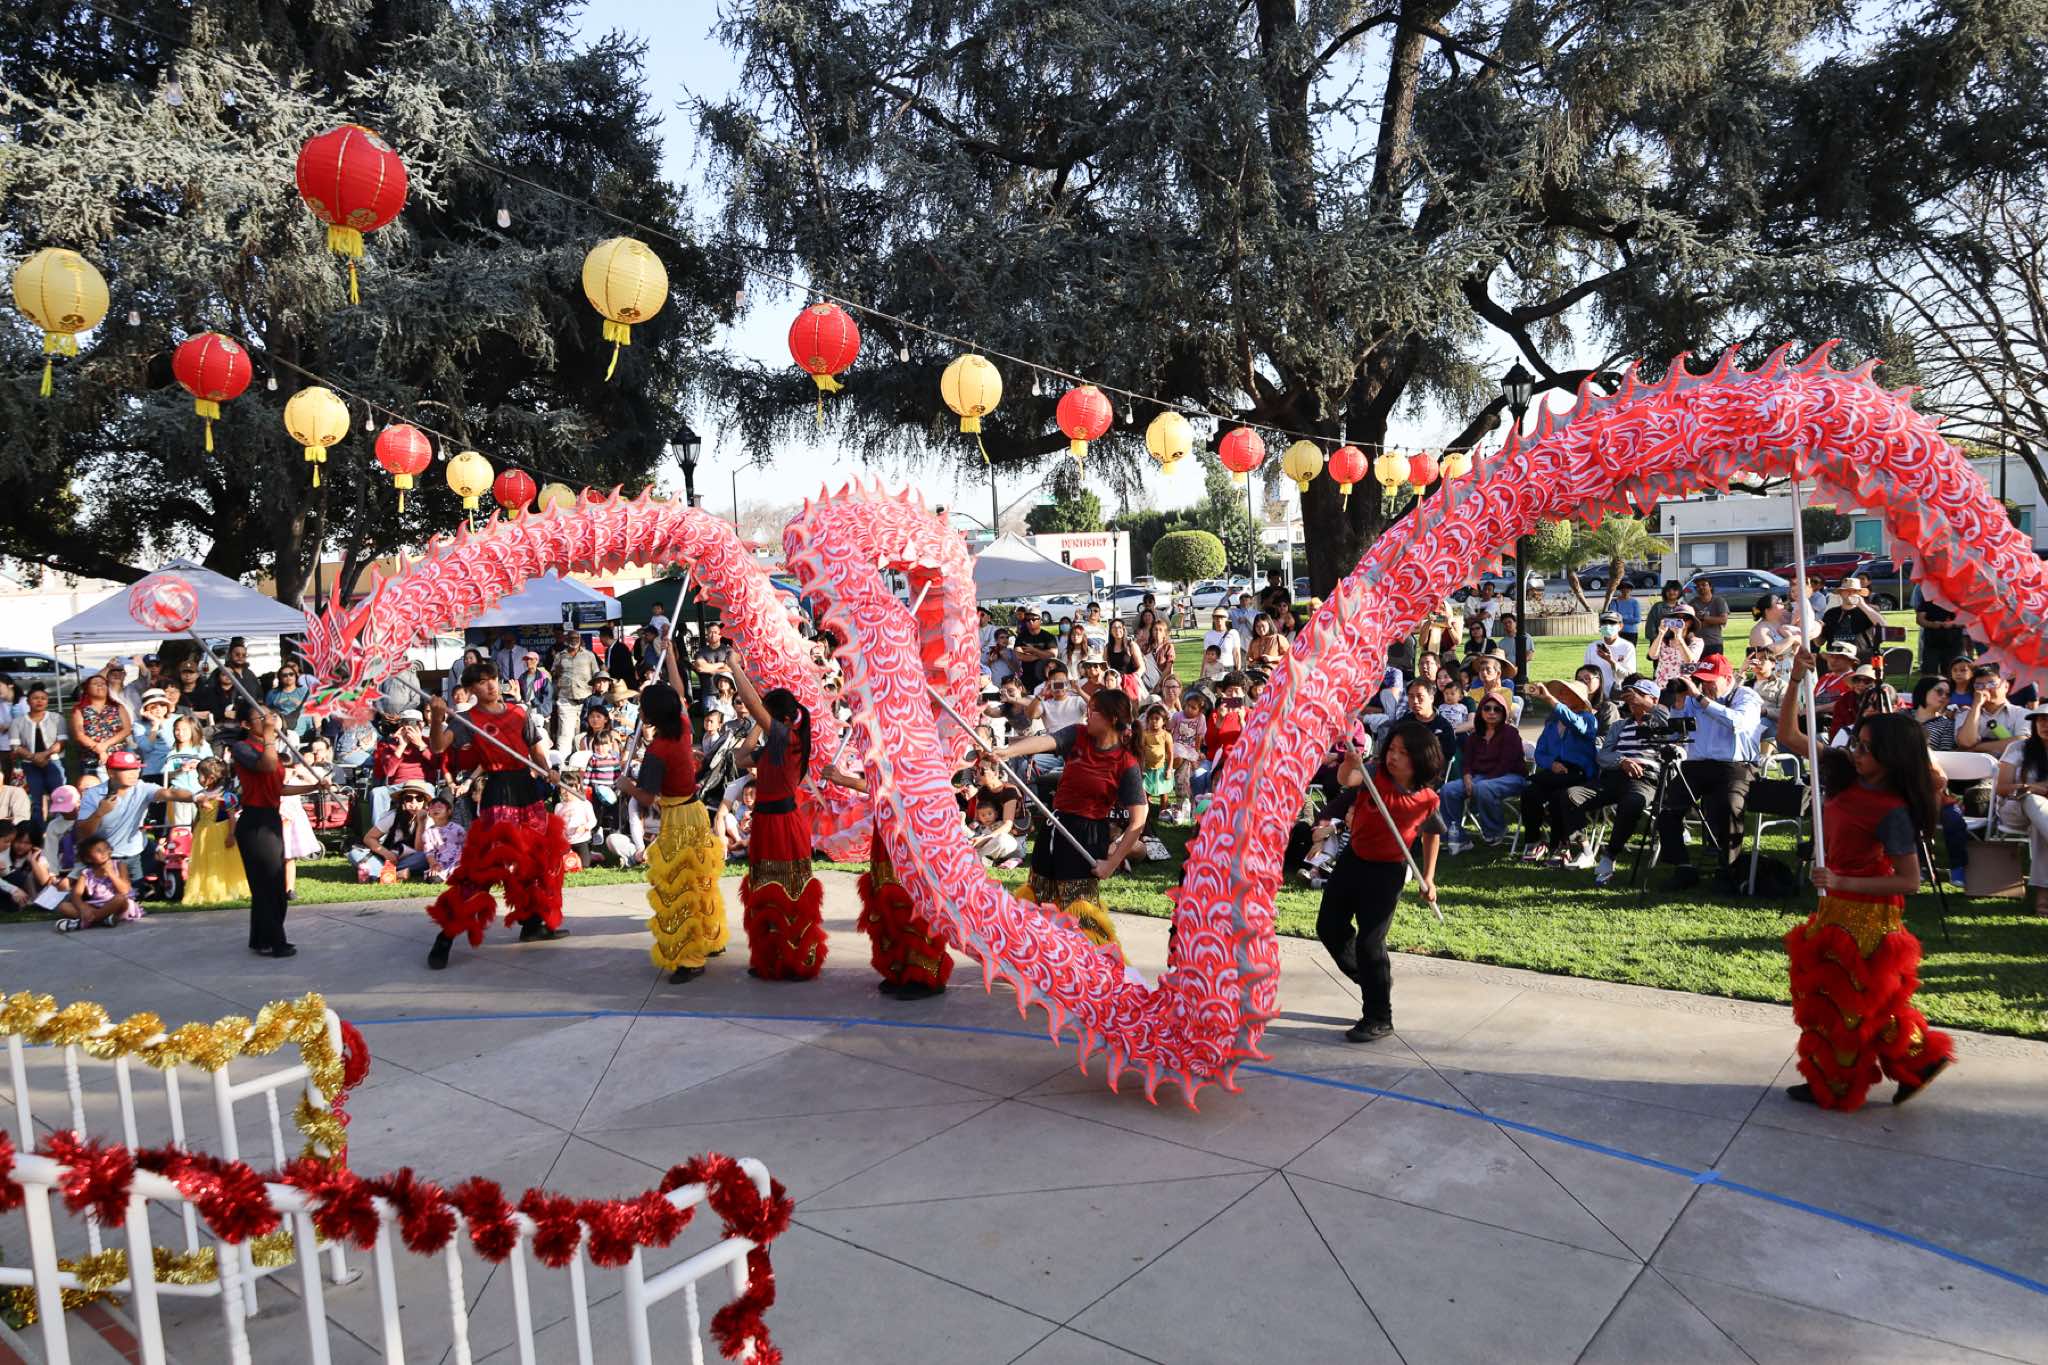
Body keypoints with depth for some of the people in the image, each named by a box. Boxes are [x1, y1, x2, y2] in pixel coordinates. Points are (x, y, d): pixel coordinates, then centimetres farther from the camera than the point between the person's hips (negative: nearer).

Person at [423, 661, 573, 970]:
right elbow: (437, 748, -17)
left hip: (527, 788, 6)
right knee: (485, 862, -11)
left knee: (539, 855, 13)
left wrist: (548, 771, -9)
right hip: (498, 792, -6)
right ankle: (447, 935, -5)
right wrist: (436, 719, -35)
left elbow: (537, 750, 11)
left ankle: (533, 922, 27)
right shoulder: (467, 720, -3)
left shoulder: (520, 713, 10)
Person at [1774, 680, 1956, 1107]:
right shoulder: (1845, 772, -4)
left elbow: (1909, 881, -20)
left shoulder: (1892, 812, -22)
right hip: (1838, 906, 8)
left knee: (1846, 1003, 8)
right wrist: (1797, 680, -13)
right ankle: (1917, 1060, 33)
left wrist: (1841, 882, -25)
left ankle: (1835, 1088, 26)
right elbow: (1789, 736, -1)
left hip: (1864, 915, -8)